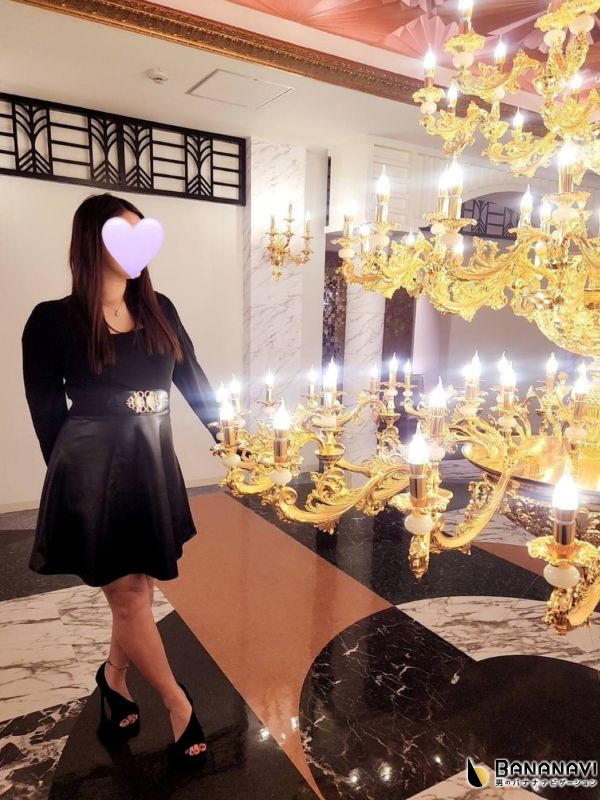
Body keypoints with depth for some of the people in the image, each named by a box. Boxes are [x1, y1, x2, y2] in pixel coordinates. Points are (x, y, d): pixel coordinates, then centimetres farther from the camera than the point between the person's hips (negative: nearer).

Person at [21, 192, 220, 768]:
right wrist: (76, 471, 0)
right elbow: (47, 412, -3)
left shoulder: (159, 310, 6)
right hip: (95, 473, -5)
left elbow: (194, 381, 7)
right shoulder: (53, 321, -8)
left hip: (154, 466, 5)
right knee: (127, 597, 4)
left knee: (140, 591, 15)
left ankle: (114, 681, 43)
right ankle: (178, 703, 25)